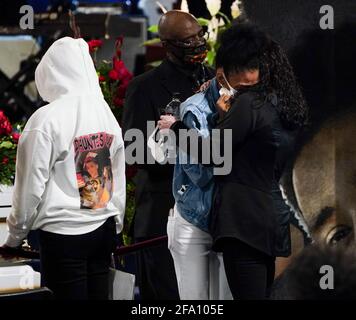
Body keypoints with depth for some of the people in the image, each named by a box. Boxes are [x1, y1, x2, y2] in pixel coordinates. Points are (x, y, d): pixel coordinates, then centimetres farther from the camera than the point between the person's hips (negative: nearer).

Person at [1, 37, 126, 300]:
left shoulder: (47, 118, -12)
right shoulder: (107, 114, 6)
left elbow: (31, 185, -8)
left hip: (62, 232, -6)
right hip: (104, 229, 6)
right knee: (99, 294, 10)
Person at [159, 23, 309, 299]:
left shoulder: (249, 103, -12)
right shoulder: (285, 103, 13)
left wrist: (175, 127, 4)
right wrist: (228, 116, 18)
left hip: (244, 219, -9)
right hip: (271, 216, 9)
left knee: (248, 294, -10)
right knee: (262, 294, 12)